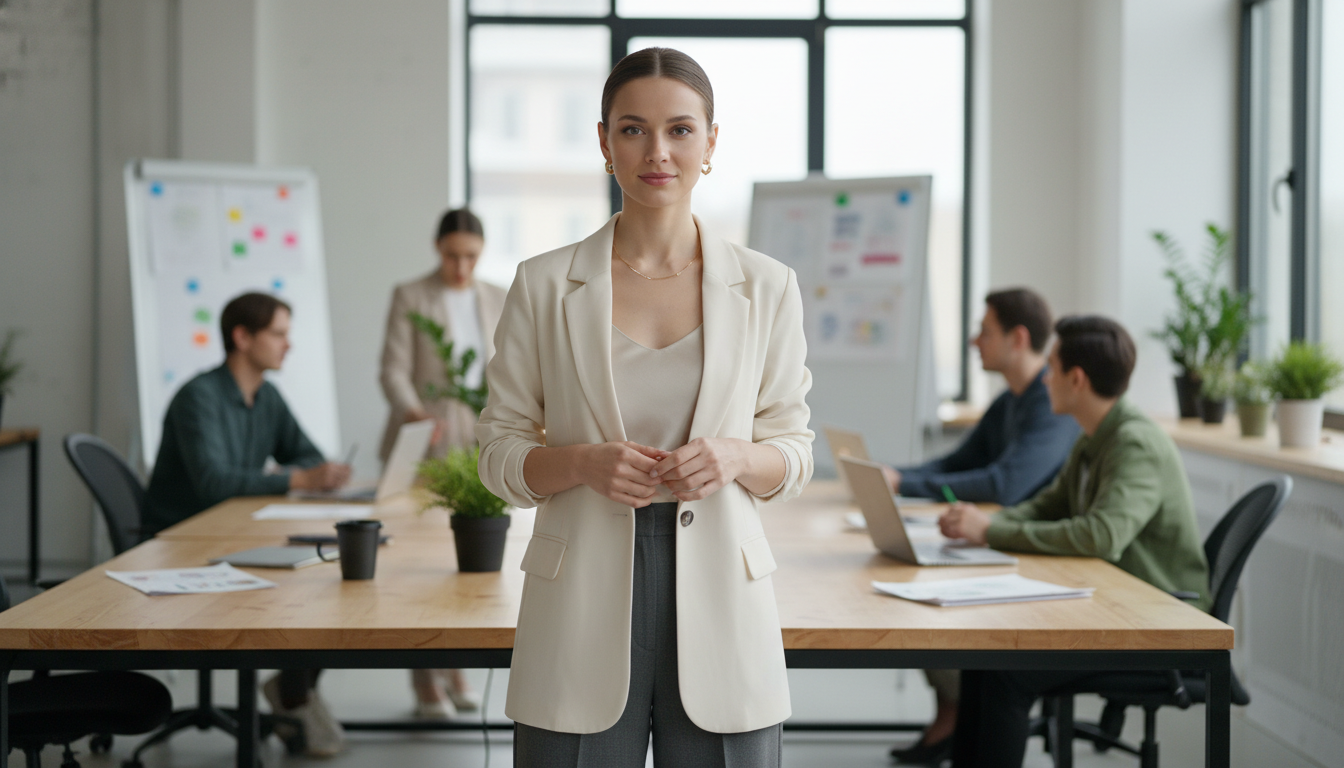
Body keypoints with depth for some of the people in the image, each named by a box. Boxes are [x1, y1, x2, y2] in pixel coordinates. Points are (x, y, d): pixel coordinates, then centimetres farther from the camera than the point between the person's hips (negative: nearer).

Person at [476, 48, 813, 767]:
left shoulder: (766, 287, 3)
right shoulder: (544, 285, 1)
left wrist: (736, 457, -12)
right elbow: (499, 451, 5)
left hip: (719, 600, 1)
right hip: (584, 603, -1)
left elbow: (795, 452, 9)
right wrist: (582, 462, -14)